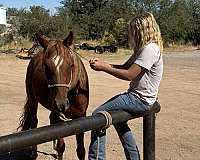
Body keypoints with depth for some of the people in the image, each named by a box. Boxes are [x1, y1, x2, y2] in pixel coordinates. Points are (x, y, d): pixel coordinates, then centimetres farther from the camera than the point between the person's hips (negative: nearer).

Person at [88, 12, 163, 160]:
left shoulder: (150, 49, -20)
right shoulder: (143, 48, 12)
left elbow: (129, 75, -25)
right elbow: (126, 67, 11)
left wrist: (104, 68, -18)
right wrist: (103, 63, -1)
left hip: (141, 100, -11)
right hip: (135, 95, 11)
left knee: (99, 114, -11)